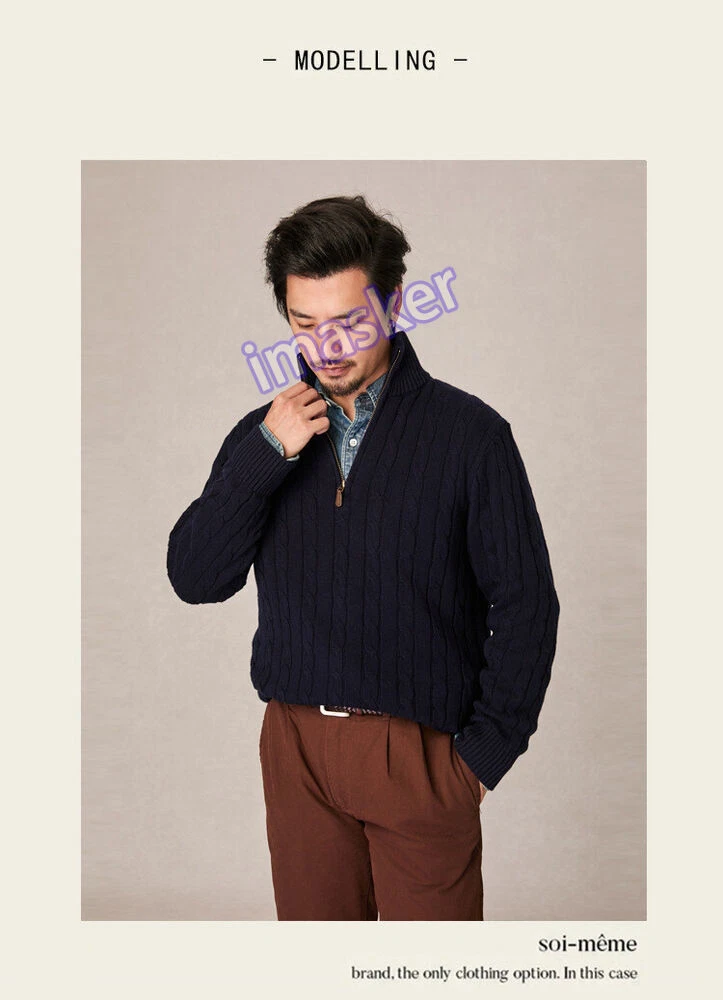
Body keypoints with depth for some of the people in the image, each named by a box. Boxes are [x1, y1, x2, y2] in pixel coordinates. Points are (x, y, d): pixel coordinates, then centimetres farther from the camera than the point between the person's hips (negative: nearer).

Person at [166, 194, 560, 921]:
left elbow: (525, 605, -5)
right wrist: (267, 455, -13)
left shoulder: (468, 433, -7)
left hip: (420, 751, -3)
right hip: (295, 744, 3)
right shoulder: (263, 435, 4)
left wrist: (485, 753, -7)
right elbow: (194, 580, -3)